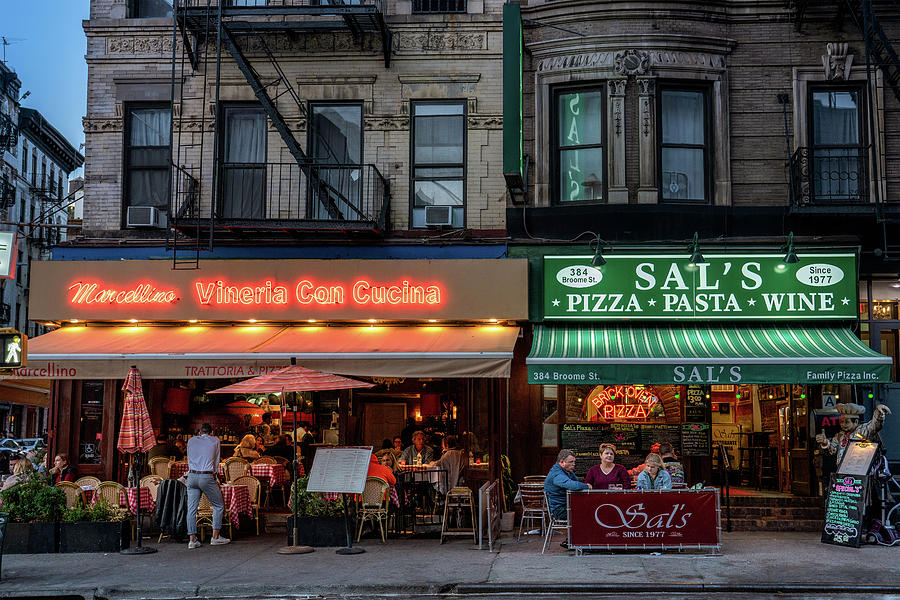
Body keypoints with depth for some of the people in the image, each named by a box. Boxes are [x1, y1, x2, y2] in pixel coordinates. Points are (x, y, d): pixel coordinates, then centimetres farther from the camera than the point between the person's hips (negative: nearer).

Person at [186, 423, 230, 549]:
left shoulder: (191, 441, 17)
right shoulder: (215, 440, 11)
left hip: (192, 476, 3)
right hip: (207, 477, -3)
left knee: (191, 508, 4)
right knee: (218, 506, 9)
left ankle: (192, 540, 1)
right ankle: (215, 537, 6)